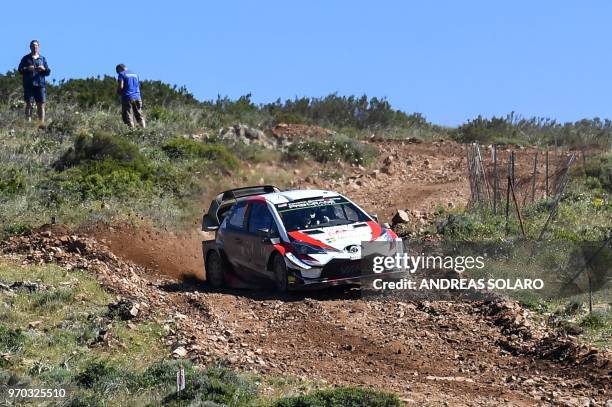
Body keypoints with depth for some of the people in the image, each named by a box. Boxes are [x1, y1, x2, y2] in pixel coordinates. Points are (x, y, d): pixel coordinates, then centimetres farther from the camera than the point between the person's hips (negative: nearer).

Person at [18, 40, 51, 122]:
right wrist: (27, 69, -14)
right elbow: (20, 70, 5)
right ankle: (28, 122, -6)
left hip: (40, 84, 2)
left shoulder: (42, 59, 16)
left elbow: (48, 72, 14)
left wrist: (44, 69, -8)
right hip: (29, 85, -2)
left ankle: (42, 123, -1)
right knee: (29, 104, -5)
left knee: (41, 105, -2)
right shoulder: (26, 58, 11)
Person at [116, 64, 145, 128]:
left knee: (128, 117, -3)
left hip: (127, 97, -5)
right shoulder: (135, 74, 19)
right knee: (139, 115, 9)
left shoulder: (121, 74, 0)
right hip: (137, 97, 5)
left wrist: (118, 92, 8)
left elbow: (120, 86, -10)